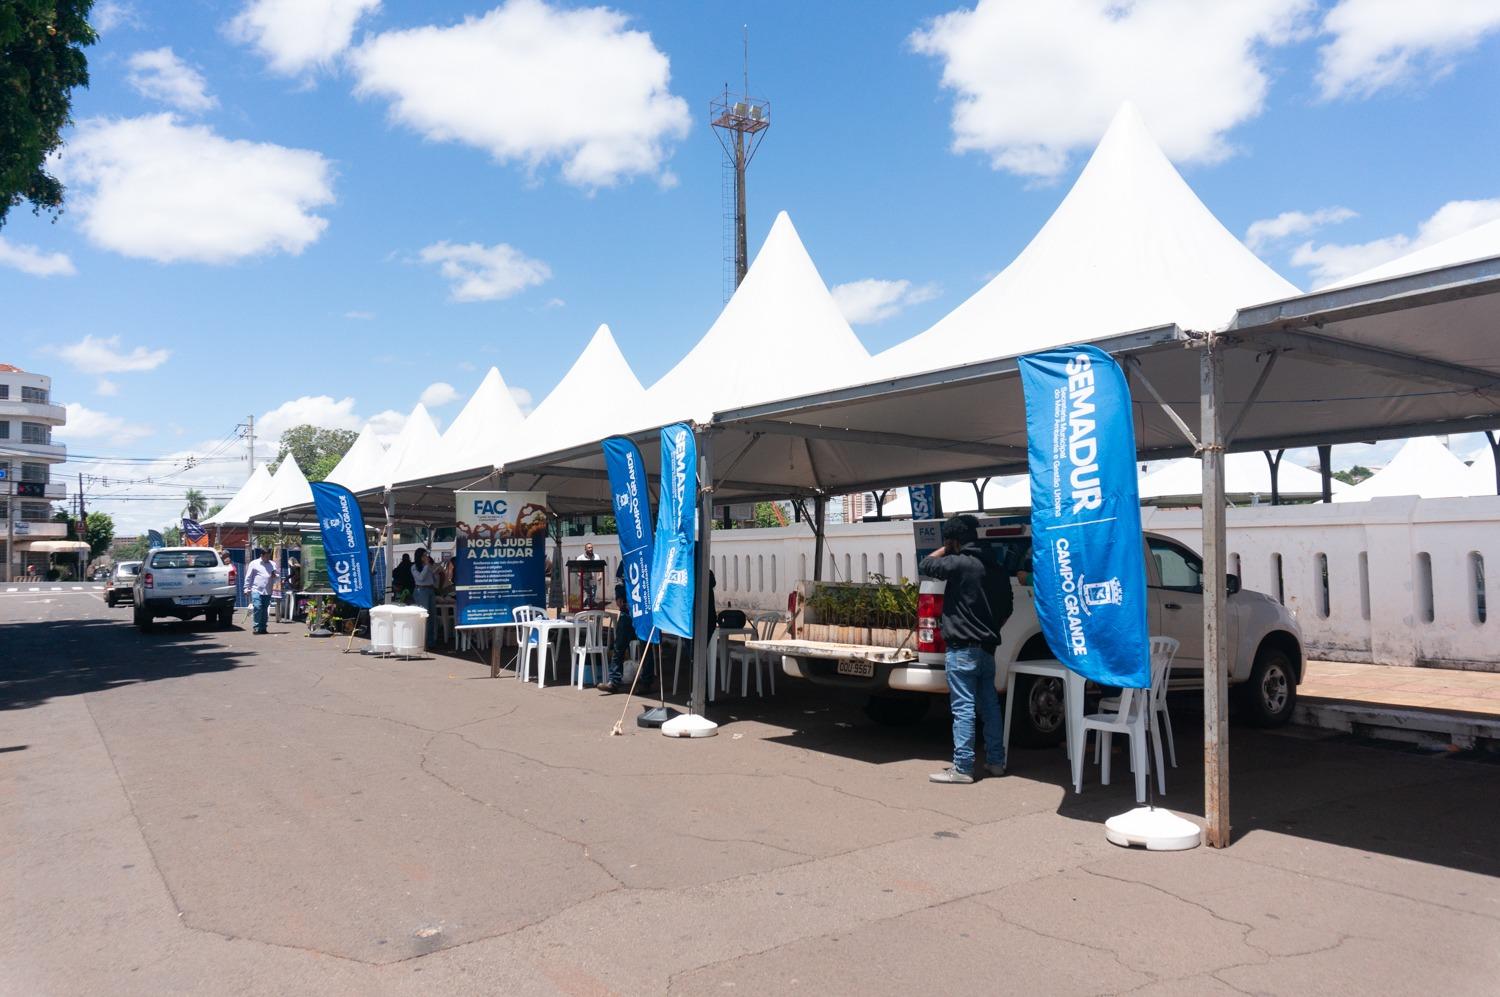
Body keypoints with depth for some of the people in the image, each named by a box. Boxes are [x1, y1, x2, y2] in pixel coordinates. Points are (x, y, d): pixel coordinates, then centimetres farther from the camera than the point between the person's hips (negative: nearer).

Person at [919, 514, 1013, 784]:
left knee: (963, 707, -6)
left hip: (962, 648, -8)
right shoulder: (997, 568, 11)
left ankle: (962, 768, -3)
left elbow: (926, 564, -2)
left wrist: (946, 549, 9)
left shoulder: (960, 563, -15)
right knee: (989, 705, 15)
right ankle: (996, 761, 23)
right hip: (987, 647, 8)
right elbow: (1006, 610, 18)